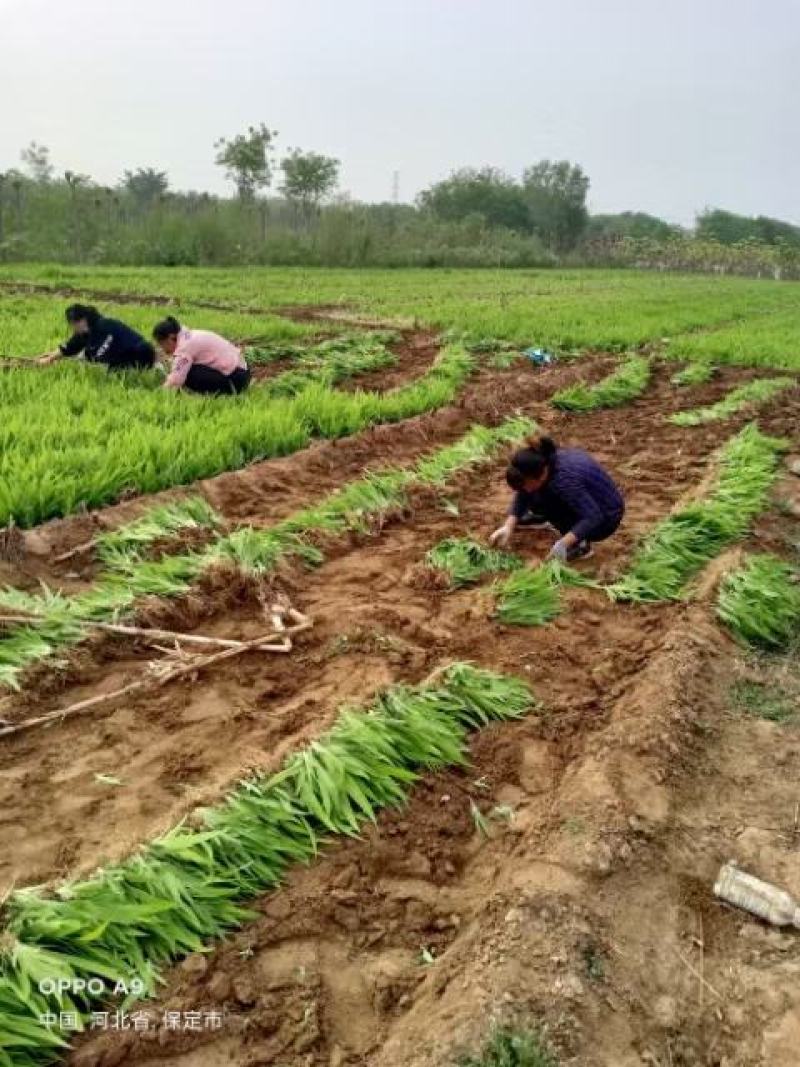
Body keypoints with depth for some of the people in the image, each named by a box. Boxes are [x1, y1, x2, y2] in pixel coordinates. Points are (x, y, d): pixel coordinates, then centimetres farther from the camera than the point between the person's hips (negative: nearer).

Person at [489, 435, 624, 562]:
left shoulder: (565, 479, -34)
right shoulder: (543, 460, -11)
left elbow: (593, 517, -33)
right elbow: (522, 495, 1)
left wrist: (563, 543, -39)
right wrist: (508, 527, -7)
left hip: (605, 520, -8)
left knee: (541, 499, -20)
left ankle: (579, 545, -12)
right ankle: (540, 517, 24)